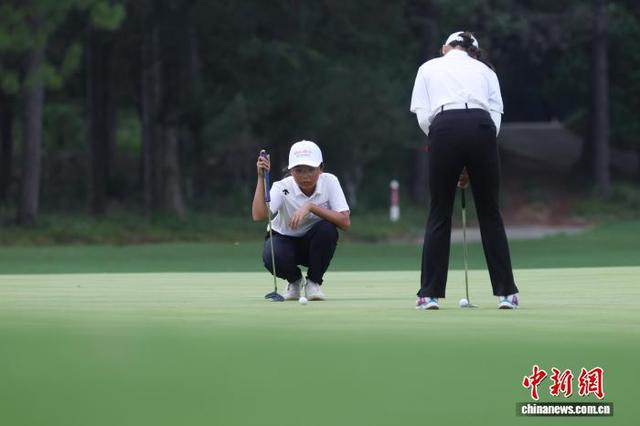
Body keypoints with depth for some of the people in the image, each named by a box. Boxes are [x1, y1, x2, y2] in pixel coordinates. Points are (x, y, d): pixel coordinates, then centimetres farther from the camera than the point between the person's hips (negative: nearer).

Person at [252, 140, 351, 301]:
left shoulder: (329, 182, -18)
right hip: (285, 240, -1)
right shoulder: (283, 188, -21)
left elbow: (345, 223, -28)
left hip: (315, 243, 1)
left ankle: (314, 282, -8)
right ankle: (295, 280, 3)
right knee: (272, 257, -36)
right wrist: (261, 177, -39)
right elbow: (258, 215, -38)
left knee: (327, 229, -33)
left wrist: (310, 207, -36)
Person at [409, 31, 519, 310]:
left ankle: (429, 294, 7)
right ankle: (506, 292, 8)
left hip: (445, 129, -1)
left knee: (439, 215, 9)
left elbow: (423, 116, 11)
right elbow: (496, 116, 16)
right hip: (482, 129, 1)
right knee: (490, 213, 9)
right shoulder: (485, 70, 26)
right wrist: (471, 165, 17)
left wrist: (442, 147, 19)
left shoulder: (429, 68, 24)